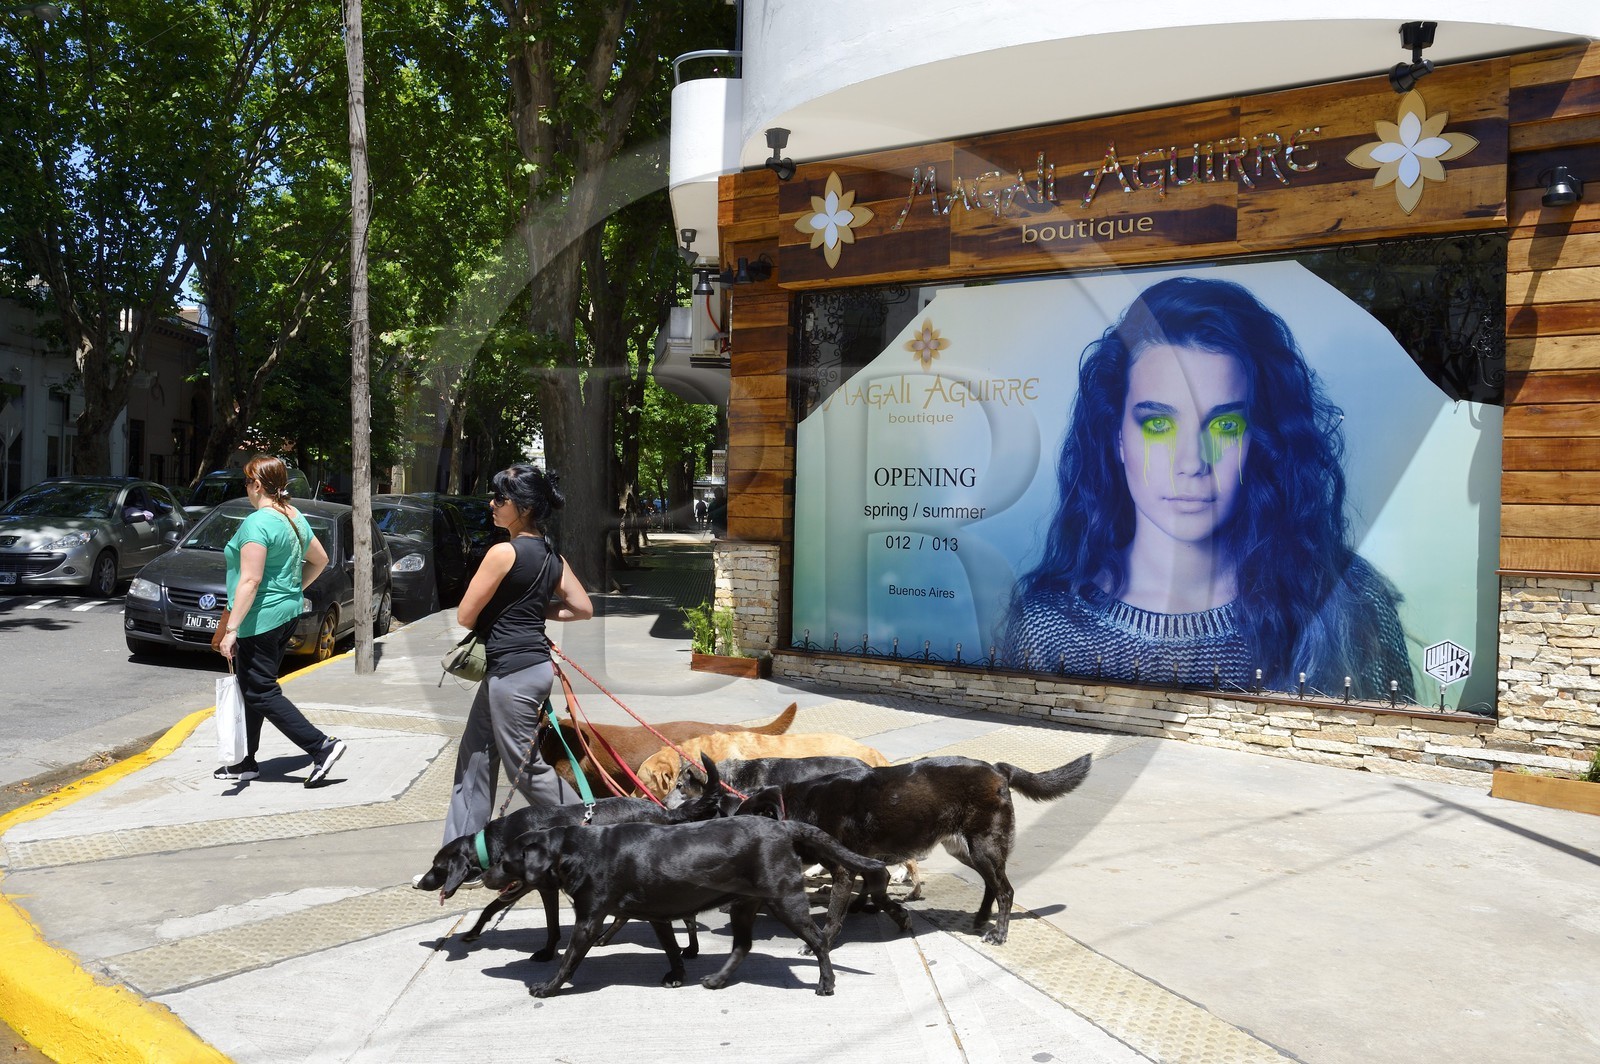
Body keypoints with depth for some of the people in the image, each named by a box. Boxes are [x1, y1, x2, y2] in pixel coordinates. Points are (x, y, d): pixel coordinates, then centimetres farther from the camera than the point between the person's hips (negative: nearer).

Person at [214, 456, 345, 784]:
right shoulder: (295, 518, 9)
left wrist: (231, 629, -23)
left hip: (260, 619, -9)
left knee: (261, 693, -3)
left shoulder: (257, 523, -18)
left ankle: (322, 746, -9)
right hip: (287, 614, 10)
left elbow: (250, 580, -24)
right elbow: (320, 559, 21)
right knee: (251, 688, 17)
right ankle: (246, 761, 25)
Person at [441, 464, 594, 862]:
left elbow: (465, 616, -11)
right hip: (534, 662, 10)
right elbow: (583, 609, 10)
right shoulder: (551, 555, 8)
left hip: (511, 672, -10)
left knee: (525, 768, 3)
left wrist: (497, 613, 9)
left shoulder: (504, 552, -16)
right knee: (475, 759, 15)